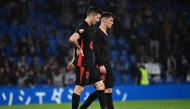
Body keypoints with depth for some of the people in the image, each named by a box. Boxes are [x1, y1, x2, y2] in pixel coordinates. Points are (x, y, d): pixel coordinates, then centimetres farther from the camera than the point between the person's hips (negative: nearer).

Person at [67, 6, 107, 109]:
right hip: (83, 63, -10)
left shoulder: (87, 28, 16)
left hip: (89, 63, 10)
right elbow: (72, 39, -31)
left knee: (101, 86, 5)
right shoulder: (83, 27, -15)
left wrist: (74, 61, 24)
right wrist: (79, 49, -14)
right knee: (79, 88, -5)